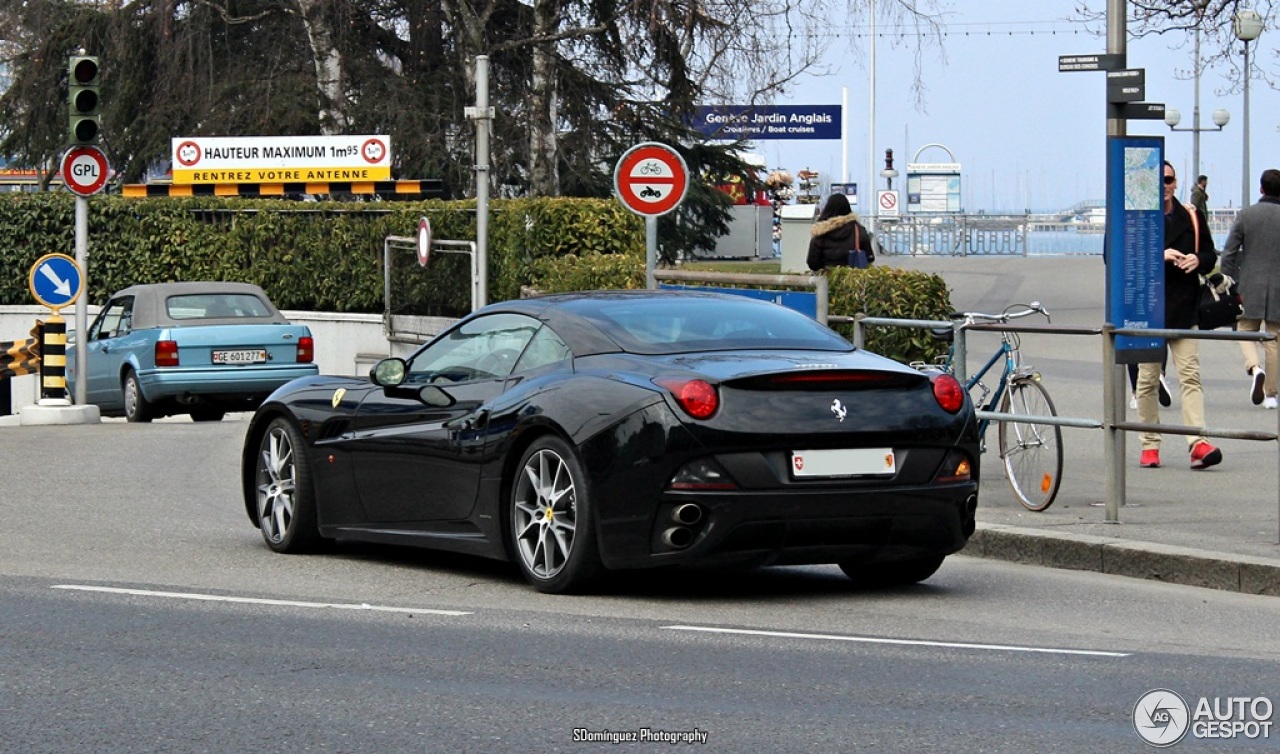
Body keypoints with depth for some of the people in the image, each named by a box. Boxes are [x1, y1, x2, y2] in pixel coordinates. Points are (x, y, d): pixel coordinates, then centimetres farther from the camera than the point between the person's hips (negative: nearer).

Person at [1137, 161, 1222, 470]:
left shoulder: (1192, 218, 9)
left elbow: (1210, 255, 15)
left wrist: (1198, 260, -9)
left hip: (1183, 309, 1)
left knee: (1190, 375, -8)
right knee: (1148, 379, 5)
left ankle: (1198, 443, -15)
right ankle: (1150, 445, 14)